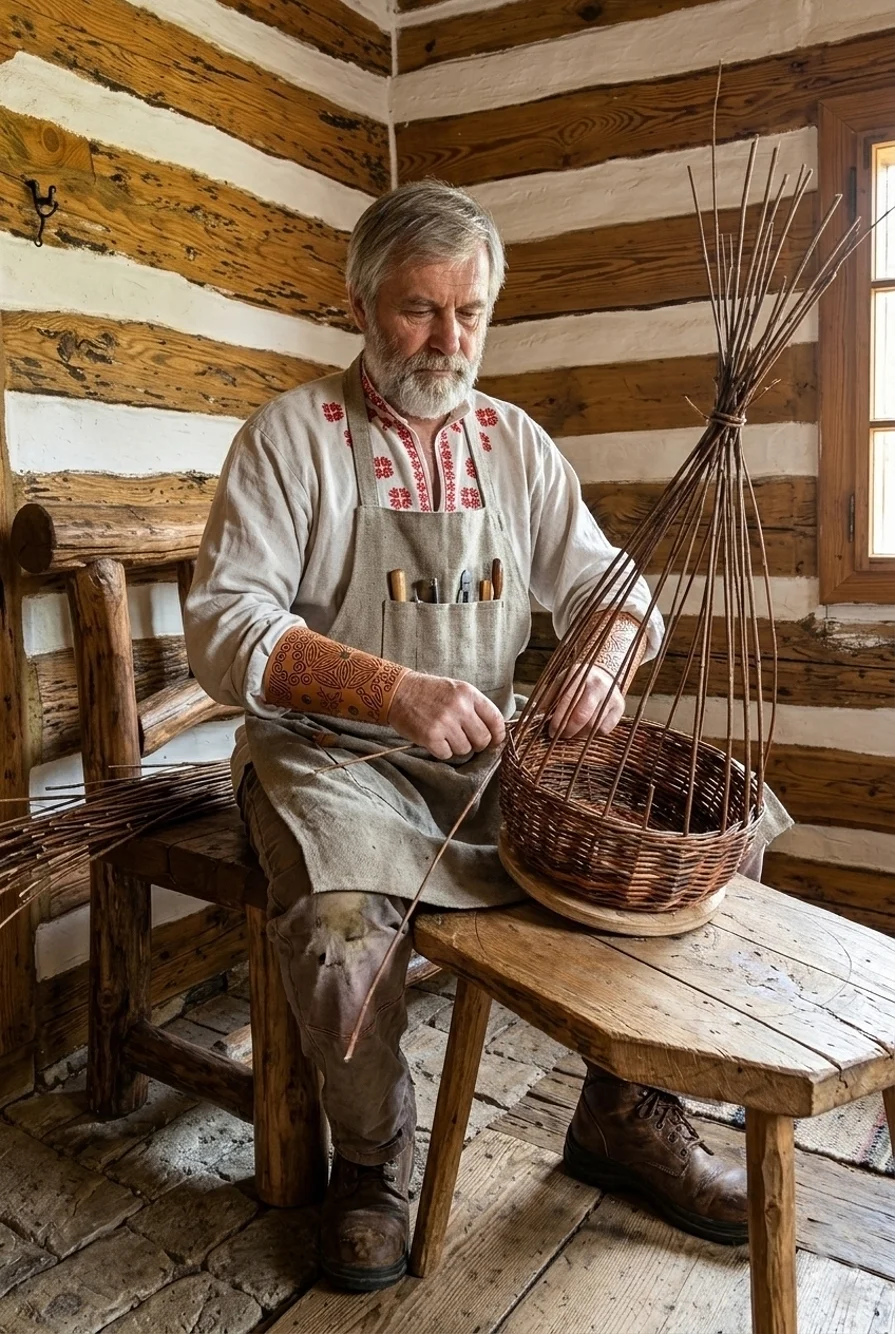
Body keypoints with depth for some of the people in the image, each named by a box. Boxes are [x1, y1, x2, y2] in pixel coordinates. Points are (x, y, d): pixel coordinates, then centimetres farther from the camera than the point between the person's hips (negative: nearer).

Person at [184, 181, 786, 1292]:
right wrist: (395, 689, -27)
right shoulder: (291, 434, -2)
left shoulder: (518, 444, 11)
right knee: (341, 913, -32)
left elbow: (607, 584, 12)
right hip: (331, 755, -4)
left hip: (490, 751, 5)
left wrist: (606, 657, -13)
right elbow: (222, 626, -12)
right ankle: (370, 1160, 0)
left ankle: (622, 1115, 11)